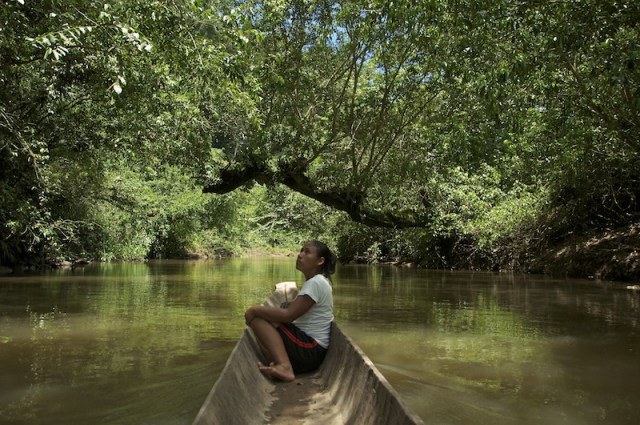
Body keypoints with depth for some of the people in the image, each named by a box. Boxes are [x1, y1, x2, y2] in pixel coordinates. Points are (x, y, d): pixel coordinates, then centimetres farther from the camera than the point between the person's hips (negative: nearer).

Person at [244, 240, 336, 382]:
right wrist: (262, 310, 6)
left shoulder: (316, 283, -15)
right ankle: (280, 364, -9)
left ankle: (284, 366, -27)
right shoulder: (316, 281, 16)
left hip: (308, 349, -11)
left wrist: (256, 309, -10)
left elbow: (288, 315, -21)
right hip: (310, 349, 11)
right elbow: (293, 311, 16)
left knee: (253, 313, -14)